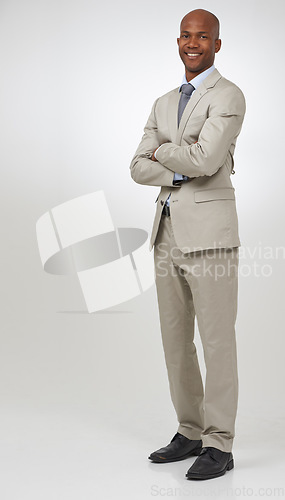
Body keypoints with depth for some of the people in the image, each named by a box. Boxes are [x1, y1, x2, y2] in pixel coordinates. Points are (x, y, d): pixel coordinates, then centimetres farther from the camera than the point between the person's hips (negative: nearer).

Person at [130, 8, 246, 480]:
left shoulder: (228, 96, -5)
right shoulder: (164, 104, 18)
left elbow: (205, 159, -19)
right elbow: (139, 168, 9)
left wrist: (161, 152, -1)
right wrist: (181, 170, -9)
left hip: (208, 230, -7)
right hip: (168, 230, 8)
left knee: (216, 339, -4)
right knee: (176, 339, 11)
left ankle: (219, 445, 3)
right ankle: (190, 433, 23)